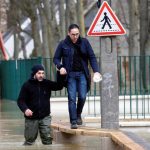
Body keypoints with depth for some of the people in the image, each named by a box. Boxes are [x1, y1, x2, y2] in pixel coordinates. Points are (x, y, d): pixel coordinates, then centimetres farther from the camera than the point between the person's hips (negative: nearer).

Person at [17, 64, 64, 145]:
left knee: (47, 139, -5)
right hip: (31, 118, -2)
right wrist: (25, 109, -26)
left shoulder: (47, 83, 3)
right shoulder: (27, 85, -6)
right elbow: (20, 100, -7)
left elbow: (59, 86, -2)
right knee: (29, 140, 7)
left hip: (45, 117, 2)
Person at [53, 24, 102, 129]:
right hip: (70, 75, -1)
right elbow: (56, 58, 7)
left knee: (82, 97, -3)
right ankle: (73, 121, -2)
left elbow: (92, 57, 3)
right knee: (72, 98, -5)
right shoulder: (63, 44, -1)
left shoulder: (84, 42, 2)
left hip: (82, 74, 1)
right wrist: (60, 67, -13)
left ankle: (78, 115, 24)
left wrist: (96, 71, -9)